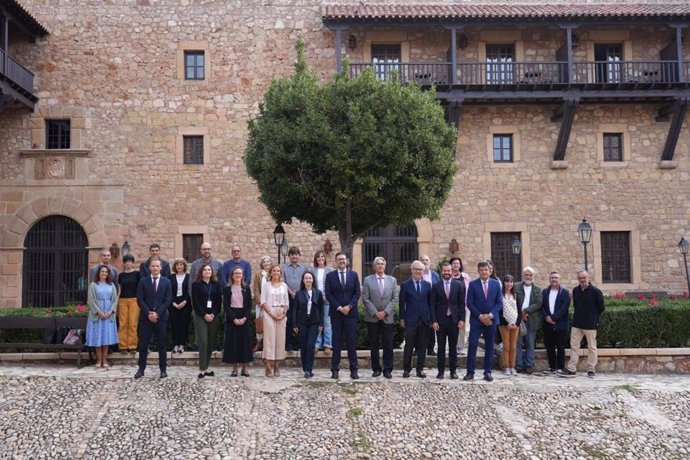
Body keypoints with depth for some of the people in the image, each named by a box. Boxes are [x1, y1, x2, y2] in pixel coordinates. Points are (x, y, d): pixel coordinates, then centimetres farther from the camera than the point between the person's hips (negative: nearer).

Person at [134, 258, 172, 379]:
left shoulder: (166, 282, 5)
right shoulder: (143, 281, 4)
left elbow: (167, 300, -1)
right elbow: (140, 300, -1)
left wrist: (157, 313, -11)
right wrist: (148, 313, -11)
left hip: (161, 317, 0)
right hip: (146, 317, 0)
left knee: (162, 345, 5)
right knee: (143, 344, 3)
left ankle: (163, 369, 11)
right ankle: (141, 369, 11)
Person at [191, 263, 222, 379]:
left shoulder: (216, 284, 10)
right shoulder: (196, 285, 1)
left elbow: (218, 301, 6)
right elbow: (195, 302, -4)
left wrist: (213, 314, -7)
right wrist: (205, 315, -11)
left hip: (214, 316, 3)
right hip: (201, 316, -3)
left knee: (211, 342, 3)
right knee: (203, 342, -11)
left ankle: (206, 368, 11)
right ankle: (202, 369, -8)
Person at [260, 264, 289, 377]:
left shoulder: (284, 285, 13)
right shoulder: (266, 285, 5)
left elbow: (287, 302, 12)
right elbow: (263, 302, -2)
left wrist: (284, 313, -5)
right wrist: (271, 313, -12)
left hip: (281, 315, 3)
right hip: (269, 314, -3)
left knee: (280, 339, 1)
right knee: (269, 338, -7)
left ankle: (277, 367, 6)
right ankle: (269, 368, -6)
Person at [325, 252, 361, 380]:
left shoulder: (353, 275, 8)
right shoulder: (330, 276, 4)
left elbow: (357, 293, 2)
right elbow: (328, 294, -2)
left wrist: (349, 306, -11)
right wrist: (339, 307, -11)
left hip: (351, 312, 1)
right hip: (336, 313, -1)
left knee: (352, 342, 2)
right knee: (336, 343, 3)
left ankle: (353, 370, 5)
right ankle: (335, 370, 7)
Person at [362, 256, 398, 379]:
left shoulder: (392, 280, 8)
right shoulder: (367, 280, 3)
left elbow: (395, 298, 3)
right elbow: (365, 298, -2)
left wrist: (385, 312, -8)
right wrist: (375, 312, -10)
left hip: (387, 317, 1)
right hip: (372, 317, -1)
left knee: (388, 345, 1)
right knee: (374, 345, 4)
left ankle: (388, 369, 7)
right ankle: (376, 369, 12)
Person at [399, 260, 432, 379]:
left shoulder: (427, 285, 9)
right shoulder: (405, 285, 1)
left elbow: (430, 302, 10)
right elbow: (402, 303, 1)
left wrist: (431, 319, 5)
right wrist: (402, 319, -3)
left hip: (424, 320, 3)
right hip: (410, 320, -3)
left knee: (422, 346, 6)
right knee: (409, 346, 0)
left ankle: (420, 369, 15)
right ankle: (406, 369, 10)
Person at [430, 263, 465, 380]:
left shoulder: (459, 285, 4)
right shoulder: (436, 286, 2)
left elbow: (462, 303, 3)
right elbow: (433, 304, 0)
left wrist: (462, 319, -4)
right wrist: (434, 321, -7)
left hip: (454, 320, 0)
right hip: (440, 320, 0)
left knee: (453, 347, 7)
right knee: (441, 347, 5)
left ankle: (453, 370, 14)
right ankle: (441, 370, 12)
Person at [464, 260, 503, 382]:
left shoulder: (496, 284, 5)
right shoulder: (473, 284, 0)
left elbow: (499, 302, 3)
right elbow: (469, 303, -3)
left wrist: (490, 315, -10)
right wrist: (480, 316, -11)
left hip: (491, 320, 2)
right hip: (476, 319, -2)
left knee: (489, 347, 6)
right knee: (472, 345, -6)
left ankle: (488, 372, 12)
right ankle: (470, 372, -2)